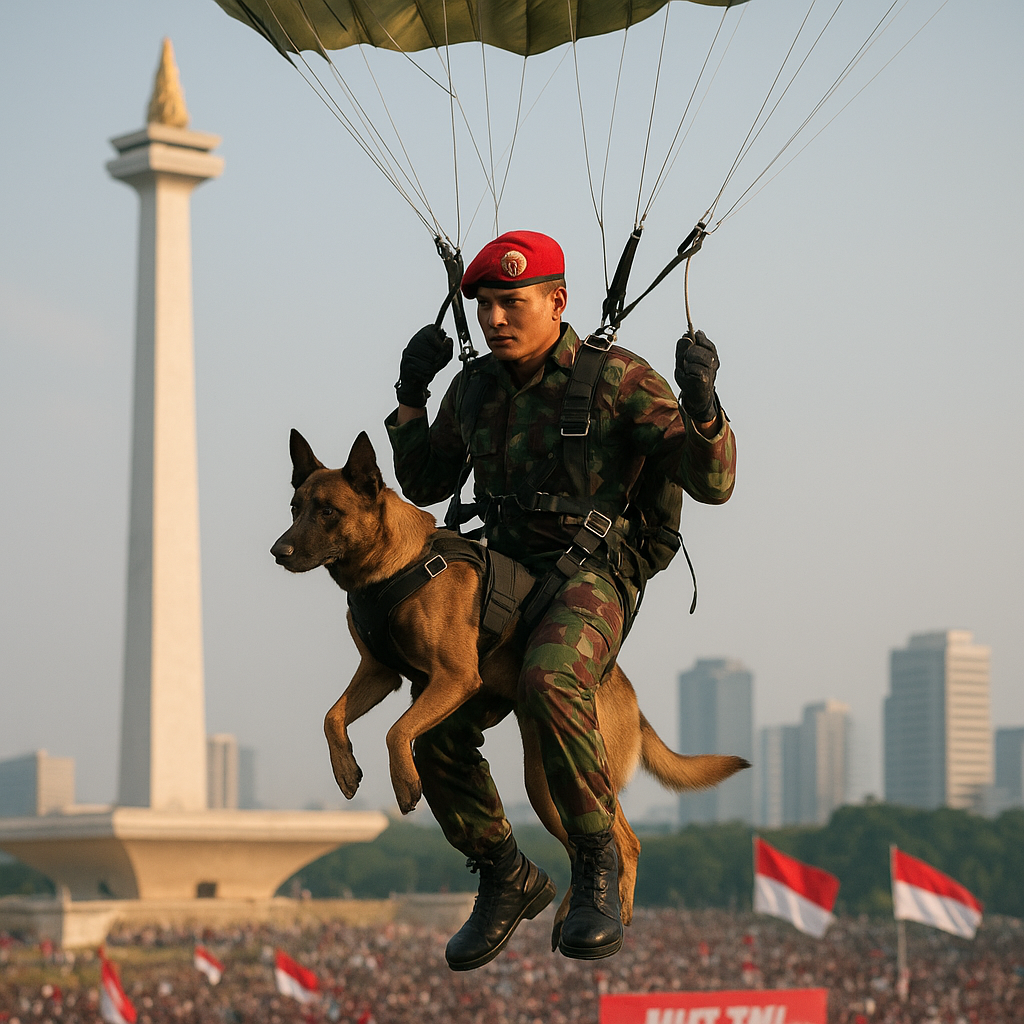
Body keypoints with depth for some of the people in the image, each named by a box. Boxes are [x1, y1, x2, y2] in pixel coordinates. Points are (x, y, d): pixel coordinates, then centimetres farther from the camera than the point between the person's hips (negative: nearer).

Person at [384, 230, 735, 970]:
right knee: (438, 734, -11)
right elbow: (425, 485, 24)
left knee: (550, 683, -37)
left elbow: (711, 483, -9)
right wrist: (411, 396, 11)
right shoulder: (475, 387, 10)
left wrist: (701, 402, -26)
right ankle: (508, 882, 14)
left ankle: (598, 866, -21)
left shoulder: (617, 379, -6)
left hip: (592, 580, -6)